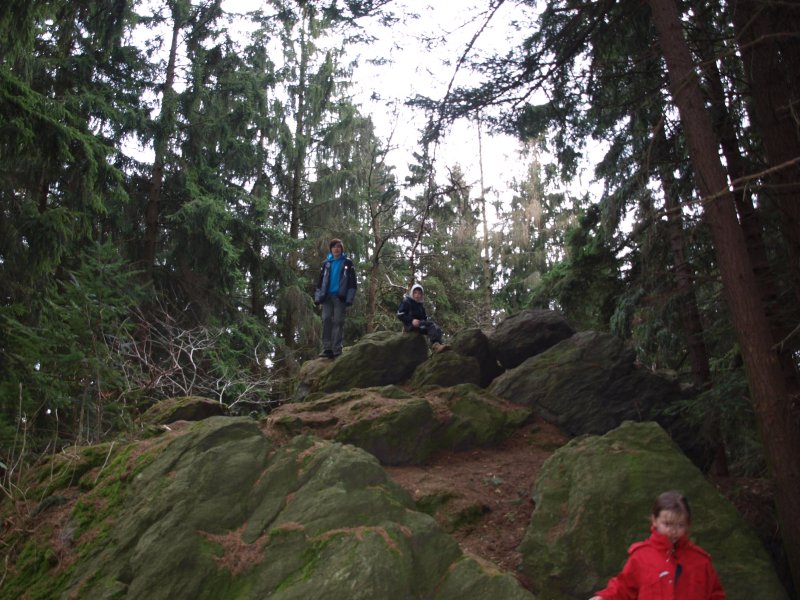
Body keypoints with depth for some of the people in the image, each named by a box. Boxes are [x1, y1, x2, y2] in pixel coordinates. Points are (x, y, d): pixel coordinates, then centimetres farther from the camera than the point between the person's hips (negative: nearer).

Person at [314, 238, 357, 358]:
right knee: (326, 320, -5)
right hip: (327, 296, 3)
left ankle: (337, 349, -4)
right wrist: (317, 297, 5)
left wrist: (350, 298, -9)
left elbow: (352, 282, 0)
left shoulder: (347, 263, 5)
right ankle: (327, 348, -5)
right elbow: (320, 281, 15)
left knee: (338, 321, -4)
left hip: (340, 296, -3)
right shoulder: (326, 263, 14)